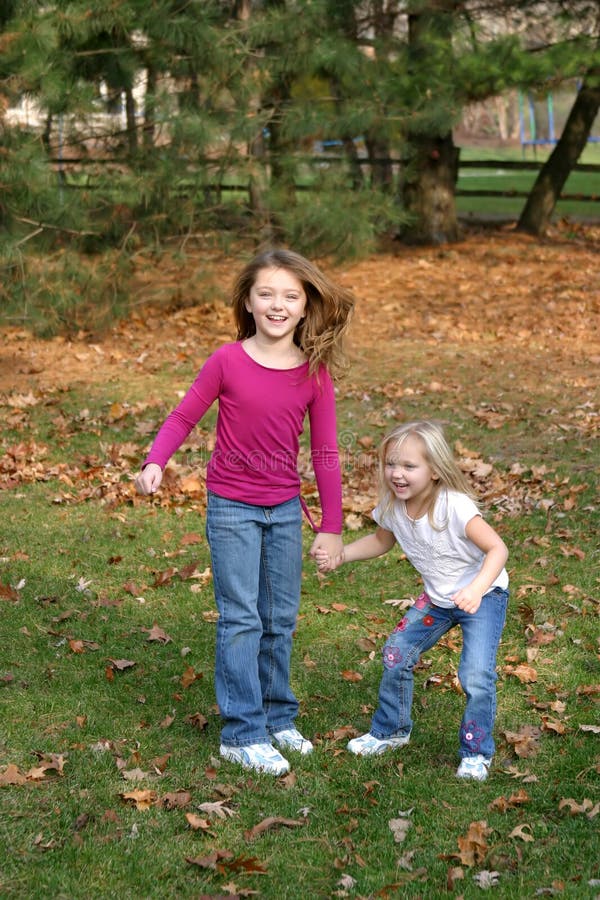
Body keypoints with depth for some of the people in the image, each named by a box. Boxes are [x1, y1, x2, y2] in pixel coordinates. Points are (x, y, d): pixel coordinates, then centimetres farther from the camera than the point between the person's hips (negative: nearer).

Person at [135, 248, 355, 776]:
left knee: (281, 620, 13)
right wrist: (155, 462, -21)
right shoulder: (228, 361, -11)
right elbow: (184, 417, -3)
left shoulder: (315, 372, -5)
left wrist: (331, 526, 1)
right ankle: (242, 733, 5)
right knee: (241, 620, -2)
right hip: (232, 508, -3)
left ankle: (277, 718, 28)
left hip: (286, 509, 3)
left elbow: (325, 452, 0)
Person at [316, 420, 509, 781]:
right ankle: (391, 730, 28)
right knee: (397, 655, 4)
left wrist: (476, 589, -50)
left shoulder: (454, 506, -33)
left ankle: (476, 753, 5)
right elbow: (382, 540, 10)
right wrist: (339, 556, -3)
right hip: (438, 598, 6)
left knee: (476, 675, -18)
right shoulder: (393, 507, -12)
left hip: (484, 595, -6)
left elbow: (498, 548, -35)